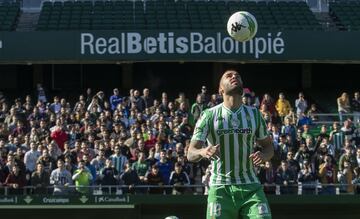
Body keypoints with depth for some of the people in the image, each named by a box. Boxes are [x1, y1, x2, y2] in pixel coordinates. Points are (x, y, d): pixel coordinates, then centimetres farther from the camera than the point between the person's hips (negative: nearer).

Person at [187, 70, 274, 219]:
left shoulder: (254, 114, 9)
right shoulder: (209, 115, 1)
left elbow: (268, 145, 18)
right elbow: (190, 154, -5)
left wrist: (264, 155, -6)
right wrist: (202, 152, -29)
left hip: (251, 187, 2)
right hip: (221, 188, -2)